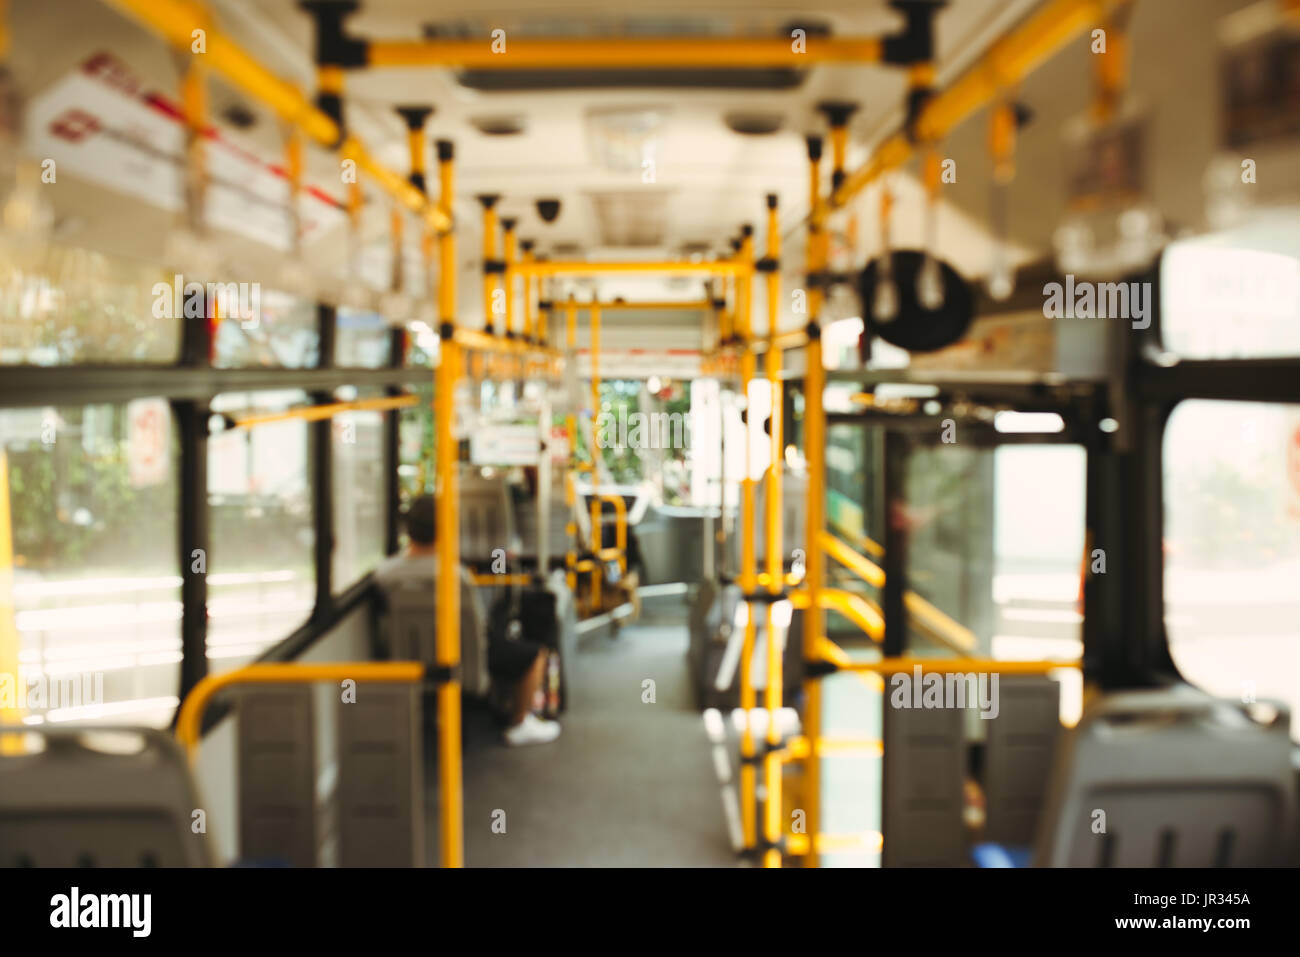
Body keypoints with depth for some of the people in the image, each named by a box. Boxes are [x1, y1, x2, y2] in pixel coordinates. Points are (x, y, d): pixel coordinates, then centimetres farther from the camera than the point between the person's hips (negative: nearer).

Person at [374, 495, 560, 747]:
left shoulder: (384, 573, -17)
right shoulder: (455, 575, -33)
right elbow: (475, 626, -22)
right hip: (461, 660, -7)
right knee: (535, 654, 15)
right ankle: (519, 724, 26)